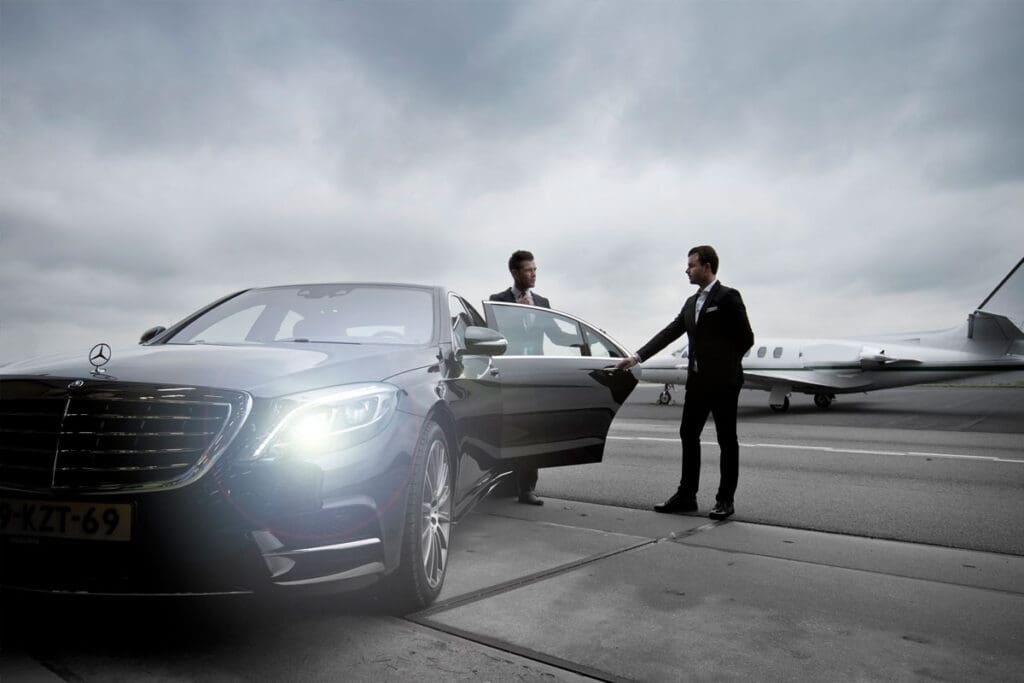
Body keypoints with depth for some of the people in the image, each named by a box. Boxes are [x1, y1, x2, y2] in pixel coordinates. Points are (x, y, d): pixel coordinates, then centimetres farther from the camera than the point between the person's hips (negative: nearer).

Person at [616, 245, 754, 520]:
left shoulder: (728, 297, -6)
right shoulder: (691, 303, 15)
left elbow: (746, 338, -7)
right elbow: (668, 333, 12)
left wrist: (724, 364, -1)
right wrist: (637, 357, 5)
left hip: (723, 381, -7)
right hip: (697, 380, 7)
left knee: (727, 439, 2)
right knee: (688, 435, 9)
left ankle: (725, 499, 10)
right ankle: (686, 495, 18)